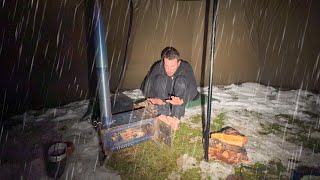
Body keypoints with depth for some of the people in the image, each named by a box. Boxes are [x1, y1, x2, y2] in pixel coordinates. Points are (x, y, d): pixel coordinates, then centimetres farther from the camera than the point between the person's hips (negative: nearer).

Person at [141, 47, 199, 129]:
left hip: (177, 99, 0)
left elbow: (192, 89, -27)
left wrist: (182, 101, -48)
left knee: (181, 80, -28)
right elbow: (147, 87, -20)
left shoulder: (186, 67, -18)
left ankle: (176, 117, -31)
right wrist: (153, 99, -42)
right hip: (161, 100, 0)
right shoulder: (157, 67, -18)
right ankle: (163, 115, -32)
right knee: (160, 79, -26)